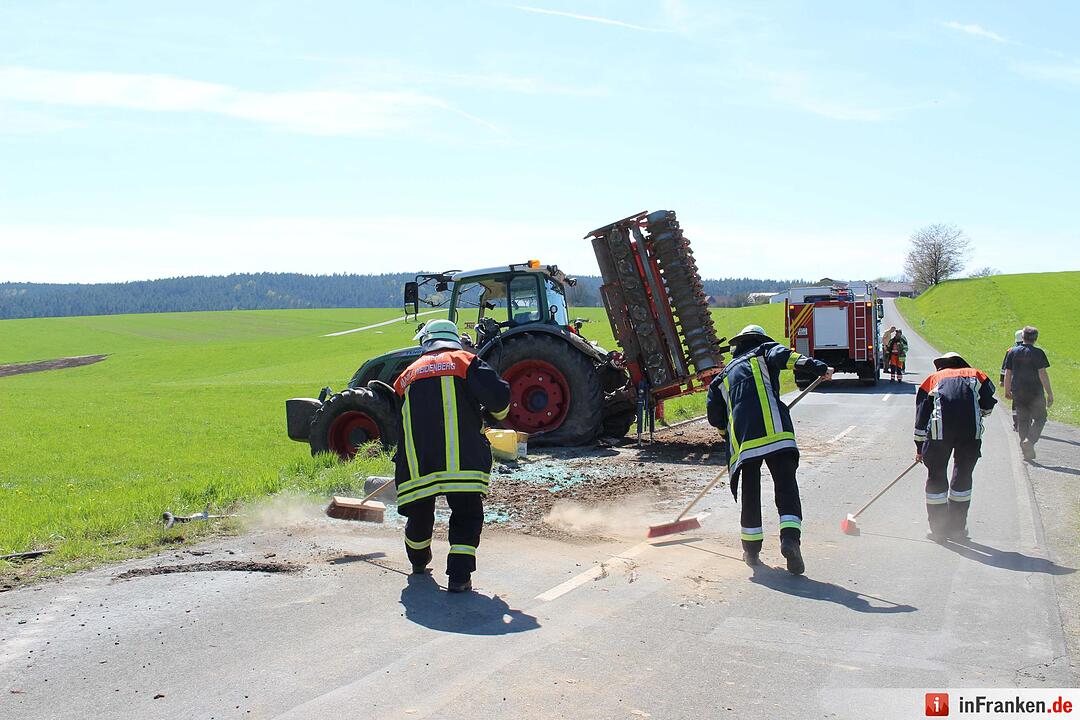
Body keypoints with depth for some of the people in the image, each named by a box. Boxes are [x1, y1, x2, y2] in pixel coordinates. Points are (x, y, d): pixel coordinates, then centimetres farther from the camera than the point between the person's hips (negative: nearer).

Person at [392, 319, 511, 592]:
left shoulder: (408, 374, 25)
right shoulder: (465, 361, 11)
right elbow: (498, 394, -5)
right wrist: (498, 411, 18)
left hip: (416, 463, 4)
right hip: (462, 460, -4)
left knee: (419, 514, 22)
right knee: (467, 515, 8)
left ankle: (418, 560, 46)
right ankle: (459, 575, -2)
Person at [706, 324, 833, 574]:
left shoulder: (724, 374, 31)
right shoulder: (764, 351, 21)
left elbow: (714, 415, 27)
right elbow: (781, 356, -4)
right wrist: (817, 367, -17)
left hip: (742, 437, 3)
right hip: (775, 430, -3)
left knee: (750, 491, 13)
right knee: (786, 485, -3)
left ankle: (752, 548, 17)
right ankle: (790, 537, -21)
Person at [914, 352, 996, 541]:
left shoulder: (933, 379, 27)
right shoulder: (976, 374, 27)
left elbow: (921, 416, 25)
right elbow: (988, 405, 12)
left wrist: (920, 448, 31)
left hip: (940, 428, -1)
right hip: (971, 431, 1)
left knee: (936, 474, 12)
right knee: (963, 474, 17)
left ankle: (938, 530, 15)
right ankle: (957, 529, 24)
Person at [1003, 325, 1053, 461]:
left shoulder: (1013, 352, 4)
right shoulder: (1038, 353, -8)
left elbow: (1007, 373, 6)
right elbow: (1042, 374, -12)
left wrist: (1007, 391, 16)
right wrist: (1049, 393, -7)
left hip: (1018, 393, 4)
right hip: (1035, 392, -4)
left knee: (1023, 420, 11)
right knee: (1040, 418, 8)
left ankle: (1026, 451, 12)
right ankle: (1029, 440, -15)